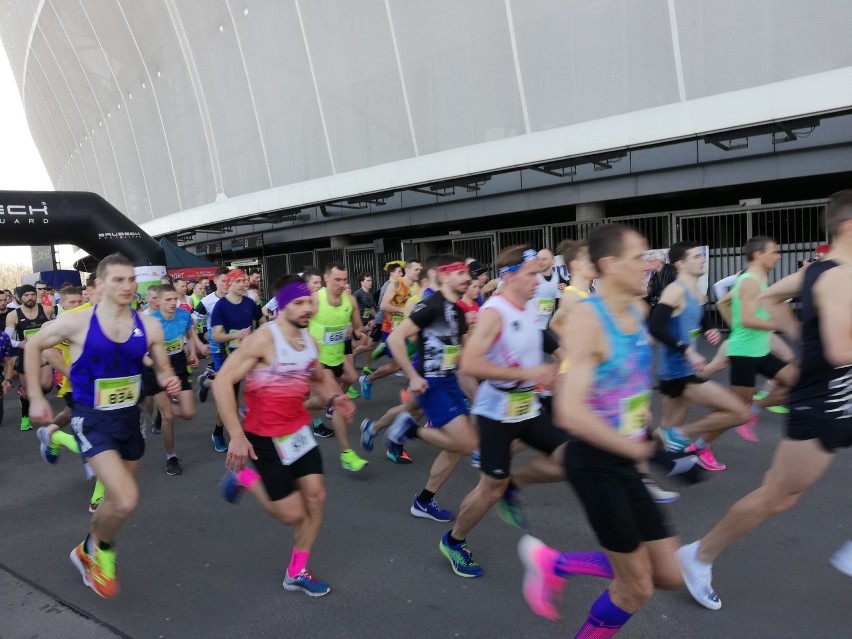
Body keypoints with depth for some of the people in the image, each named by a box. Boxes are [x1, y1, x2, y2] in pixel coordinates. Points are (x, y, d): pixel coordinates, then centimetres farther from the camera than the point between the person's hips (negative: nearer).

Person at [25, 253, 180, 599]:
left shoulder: (149, 326, -7)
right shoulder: (77, 322, -14)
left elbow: (163, 369, 5)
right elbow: (33, 346, 3)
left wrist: (169, 381, -18)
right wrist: (35, 397, 2)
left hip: (129, 418, 5)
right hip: (92, 420, -4)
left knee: (117, 499, 20)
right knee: (126, 500, -19)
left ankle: (89, 550, 50)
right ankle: (101, 549, 14)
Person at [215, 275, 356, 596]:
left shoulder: (309, 340, 4)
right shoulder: (264, 339, -20)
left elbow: (319, 379, 20)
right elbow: (222, 382, -21)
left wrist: (334, 398, -3)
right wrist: (236, 436, -24)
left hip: (299, 430, 7)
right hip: (266, 437, -7)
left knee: (316, 498, 6)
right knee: (292, 514, -2)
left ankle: (296, 573, 24)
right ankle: (245, 478, 23)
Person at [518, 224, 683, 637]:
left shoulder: (637, 311, 5)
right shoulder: (587, 319, -21)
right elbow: (570, 413, -29)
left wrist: (644, 433, 16)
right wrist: (633, 448, -18)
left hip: (624, 461, 8)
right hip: (595, 462, -8)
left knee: (669, 575, 13)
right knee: (637, 586, 6)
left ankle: (553, 564, 23)